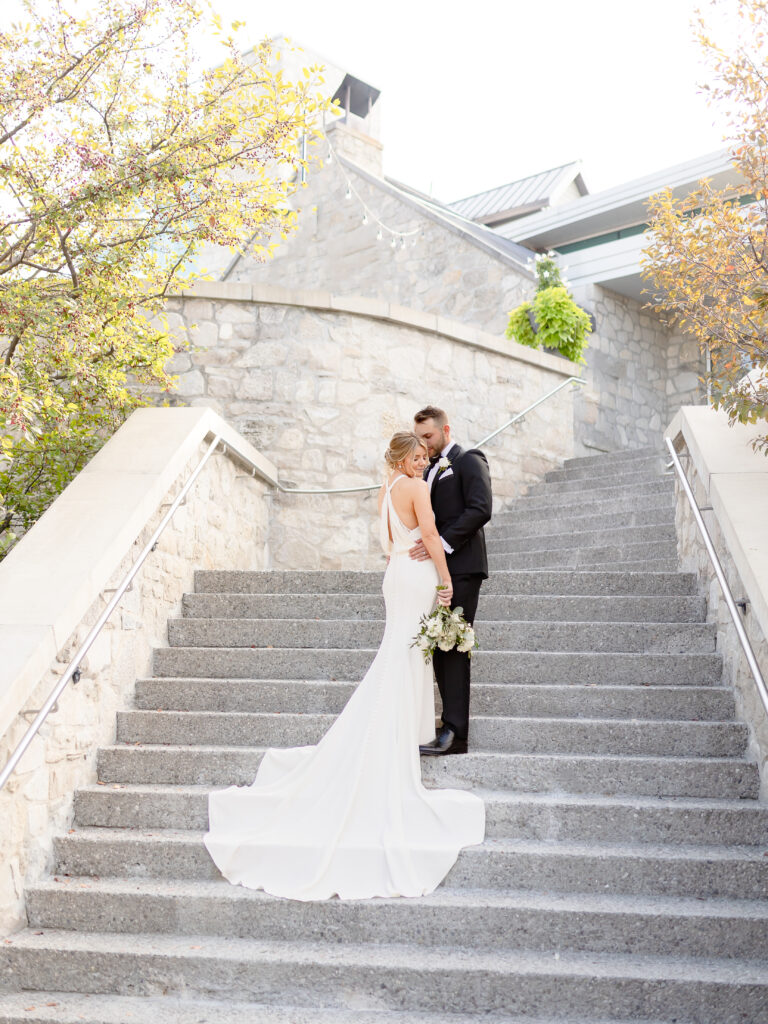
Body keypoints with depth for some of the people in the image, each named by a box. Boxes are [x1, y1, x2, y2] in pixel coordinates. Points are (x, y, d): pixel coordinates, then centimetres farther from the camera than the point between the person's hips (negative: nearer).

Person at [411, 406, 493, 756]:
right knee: (438, 646, 6)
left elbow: (480, 509, -15)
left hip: (461, 566, -8)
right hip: (436, 567, 8)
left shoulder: (469, 460, -2)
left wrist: (442, 543, -21)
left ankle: (454, 732, -8)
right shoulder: (429, 470, 22)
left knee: (452, 645, -10)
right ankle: (450, 724, 11)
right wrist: (403, 550, 6)